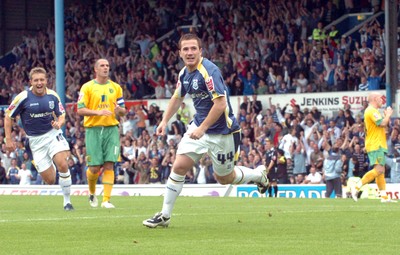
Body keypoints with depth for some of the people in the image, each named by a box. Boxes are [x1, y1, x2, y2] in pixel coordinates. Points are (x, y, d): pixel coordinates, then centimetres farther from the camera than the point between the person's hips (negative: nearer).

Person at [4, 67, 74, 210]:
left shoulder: (53, 96, -2)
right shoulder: (23, 97, -11)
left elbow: (61, 115, 8)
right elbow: (8, 116, -1)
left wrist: (59, 123, -16)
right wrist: (8, 139, -5)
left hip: (53, 134, 1)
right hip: (35, 140, -1)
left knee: (62, 165, -24)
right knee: (49, 180, -3)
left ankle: (67, 201, -8)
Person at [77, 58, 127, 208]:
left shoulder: (116, 87, 12)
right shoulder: (87, 87, 2)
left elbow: (123, 111, 14)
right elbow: (80, 110, -4)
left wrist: (119, 110, -10)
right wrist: (98, 112, -19)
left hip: (111, 129, 2)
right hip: (93, 130, -2)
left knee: (109, 166, -9)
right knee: (94, 168, -4)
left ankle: (106, 200, -8)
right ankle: (92, 193, 25)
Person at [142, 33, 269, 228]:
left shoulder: (209, 71, -24)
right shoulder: (184, 73, 2)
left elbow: (221, 104, -28)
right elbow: (177, 97, 21)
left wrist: (202, 128, -28)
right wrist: (165, 121, 12)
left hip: (221, 132, -6)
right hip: (198, 126, 6)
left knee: (225, 178, 9)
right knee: (179, 167, -7)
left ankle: (259, 174, 39)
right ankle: (164, 216, 1)